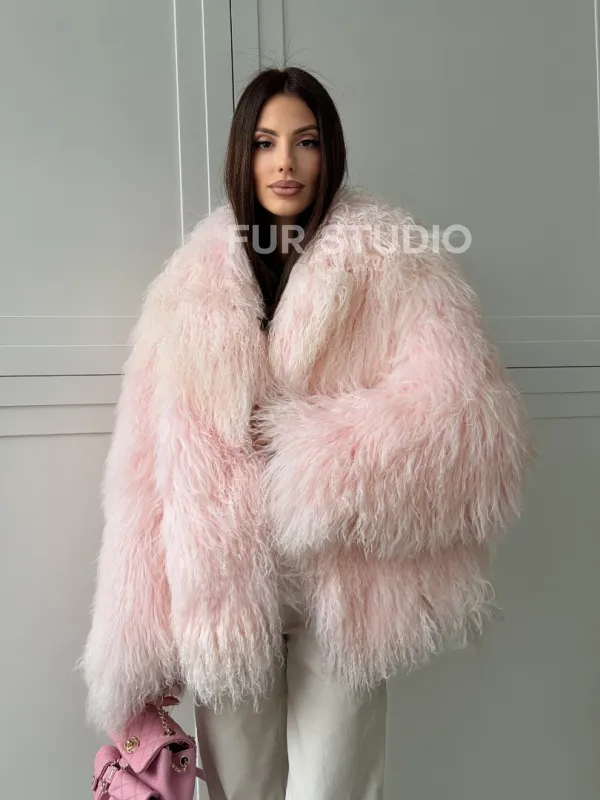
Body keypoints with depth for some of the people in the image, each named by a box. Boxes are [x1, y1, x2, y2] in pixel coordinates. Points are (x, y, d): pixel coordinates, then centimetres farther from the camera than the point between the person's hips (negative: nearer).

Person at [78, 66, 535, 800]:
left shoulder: (389, 259, -3)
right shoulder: (195, 279, 4)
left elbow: (464, 410, -14)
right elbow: (150, 462, 3)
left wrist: (317, 465, -15)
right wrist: (140, 637, 2)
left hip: (340, 587, -2)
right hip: (220, 589, 3)